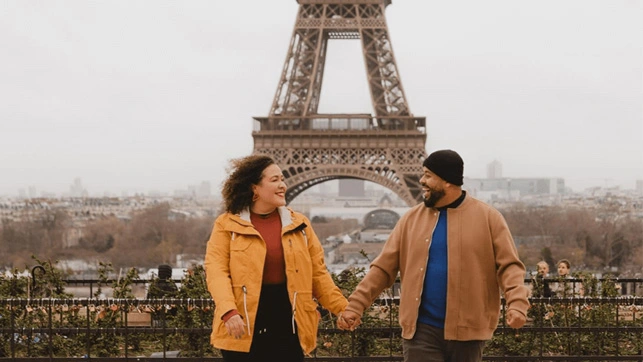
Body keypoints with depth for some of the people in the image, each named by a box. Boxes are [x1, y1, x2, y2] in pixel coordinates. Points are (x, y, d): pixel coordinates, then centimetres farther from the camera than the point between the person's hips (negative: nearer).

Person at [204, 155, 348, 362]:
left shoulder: (299, 224, 10)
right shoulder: (228, 224, 1)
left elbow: (318, 273, 12)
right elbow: (216, 270, -10)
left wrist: (343, 309, 2)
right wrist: (228, 311, -25)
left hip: (288, 324, 3)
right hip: (244, 328, -2)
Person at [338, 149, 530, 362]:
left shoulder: (488, 217, 0)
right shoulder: (412, 218, 7)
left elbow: (509, 265, -3)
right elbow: (383, 268, 7)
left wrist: (517, 304, -20)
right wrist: (356, 305, -1)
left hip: (467, 330, -1)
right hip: (422, 329, 1)